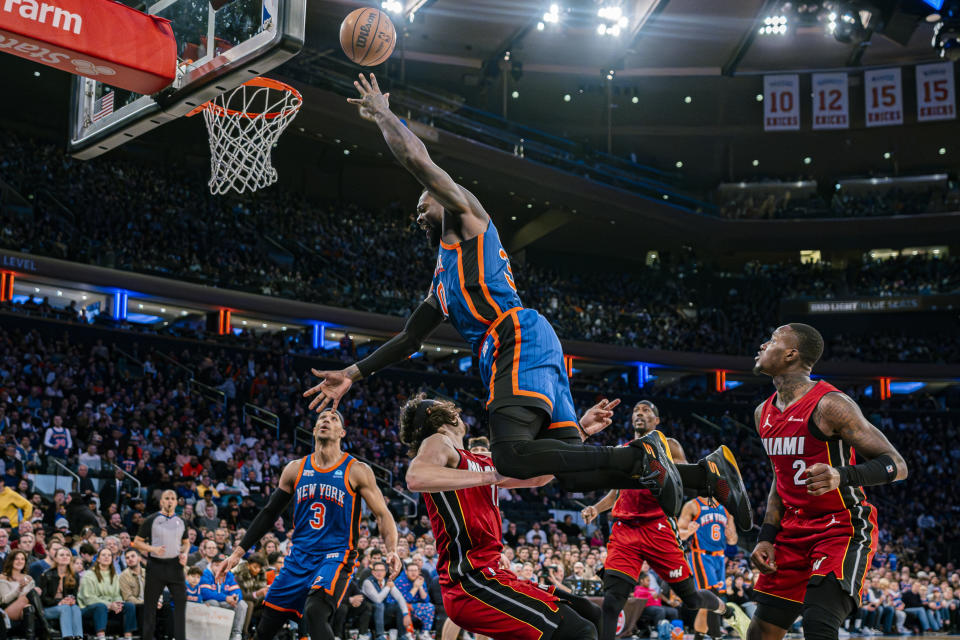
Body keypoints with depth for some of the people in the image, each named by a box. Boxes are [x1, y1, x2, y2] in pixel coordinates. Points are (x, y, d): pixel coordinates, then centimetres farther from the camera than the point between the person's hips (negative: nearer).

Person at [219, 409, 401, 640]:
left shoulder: (357, 471, -4)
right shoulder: (296, 469, 7)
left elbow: (383, 515, -3)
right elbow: (269, 513, 14)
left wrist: (392, 550, -21)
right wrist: (238, 553, 10)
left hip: (335, 557, -5)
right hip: (298, 558, 5)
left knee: (314, 612, -31)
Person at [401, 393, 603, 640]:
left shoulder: (480, 462, 22)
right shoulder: (437, 442, -3)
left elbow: (539, 475, 31)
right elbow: (415, 479, -26)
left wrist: (582, 429, 28)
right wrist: (491, 476, -24)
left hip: (493, 575, 10)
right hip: (472, 582, -10)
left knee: (591, 617, 13)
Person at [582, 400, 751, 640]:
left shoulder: (668, 445, 9)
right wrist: (596, 509, 10)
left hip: (658, 528, -3)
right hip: (625, 530, 3)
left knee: (691, 597, 6)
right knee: (612, 599, -15)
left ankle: (729, 611, 35)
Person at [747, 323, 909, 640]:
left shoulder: (830, 405, -17)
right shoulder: (763, 413, 8)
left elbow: (897, 465, -17)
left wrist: (843, 476, -35)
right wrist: (766, 537, 9)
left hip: (842, 531, -7)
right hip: (794, 531, 8)